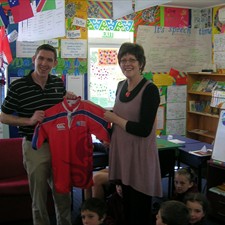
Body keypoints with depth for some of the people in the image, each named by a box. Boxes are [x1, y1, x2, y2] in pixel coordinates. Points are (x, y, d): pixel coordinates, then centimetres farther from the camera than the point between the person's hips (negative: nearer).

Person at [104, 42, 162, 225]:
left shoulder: (150, 90, -15)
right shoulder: (121, 86, 7)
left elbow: (144, 130, -22)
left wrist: (114, 118, -14)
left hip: (140, 154, -7)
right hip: (121, 151, 7)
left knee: (139, 209, 6)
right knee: (126, 203, 20)